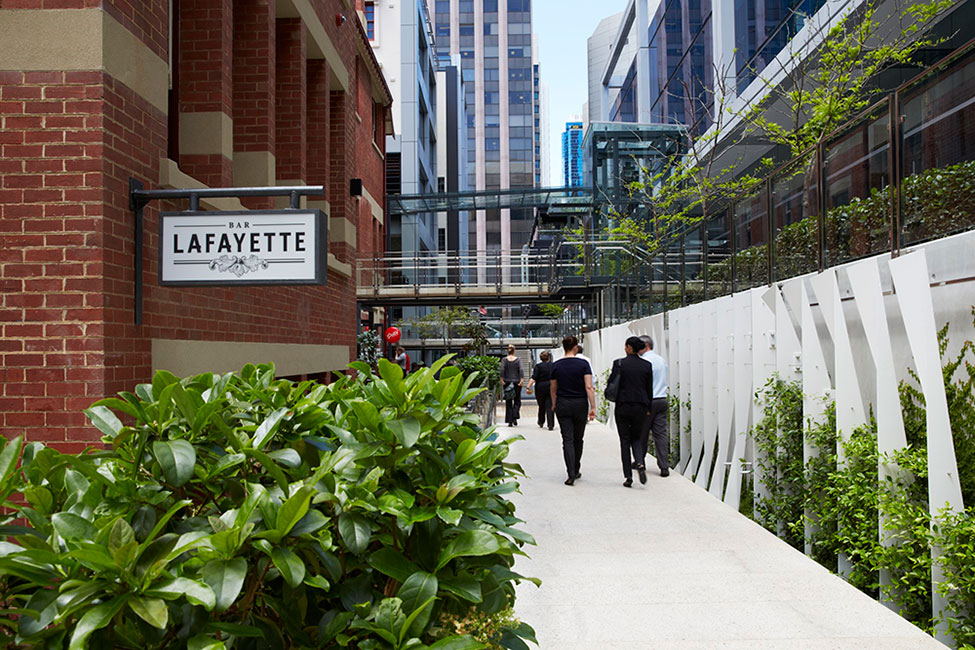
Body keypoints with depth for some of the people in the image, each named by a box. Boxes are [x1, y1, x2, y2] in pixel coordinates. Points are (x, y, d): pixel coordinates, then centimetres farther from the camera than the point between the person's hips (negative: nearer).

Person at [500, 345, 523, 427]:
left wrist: (502, 379, -13)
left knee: (508, 402, 8)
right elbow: (521, 370, -13)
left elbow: (502, 369, -14)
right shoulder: (518, 360, -1)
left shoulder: (504, 360, 0)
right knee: (517, 401, 12)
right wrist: (522, 379, -16)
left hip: (507, 382, 1)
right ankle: (515, 417, -8)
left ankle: (510, 421, 5)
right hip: (517, 382, -1)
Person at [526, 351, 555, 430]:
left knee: (541, 406, 15)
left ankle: (541, 423, 30)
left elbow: (533, 378, -14)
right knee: (550, 406, -1)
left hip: (540, 388, -1)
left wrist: (528, 387, -16)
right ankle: (551, 425, -9)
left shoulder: (538, 366, -5)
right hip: (551, 388, 1)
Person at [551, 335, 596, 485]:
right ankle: (576, 471, 28)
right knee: (578, 439, 16)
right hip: (580, 405, 0)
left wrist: (554, 404, 23)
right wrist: (593, 407, -11)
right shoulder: (583, 364, -7)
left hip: (562, 405, 0)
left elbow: (553, 388, 8)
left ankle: (571, 475, -13)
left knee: (568, 440, -1)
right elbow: (589, 387, -13)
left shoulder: (556, 365, -2)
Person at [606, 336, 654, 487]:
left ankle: (628, 476, 3)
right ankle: (640, 463, -10)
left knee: (625, 440, 7)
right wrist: (648, 409, 15)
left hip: (623, 405, -2)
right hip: (641, 407, 2)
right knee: (637, 437, 18)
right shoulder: (646, 366, 2)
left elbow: (611, 383, -10)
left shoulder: (619, 363, -8)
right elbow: (649, 389, 6)